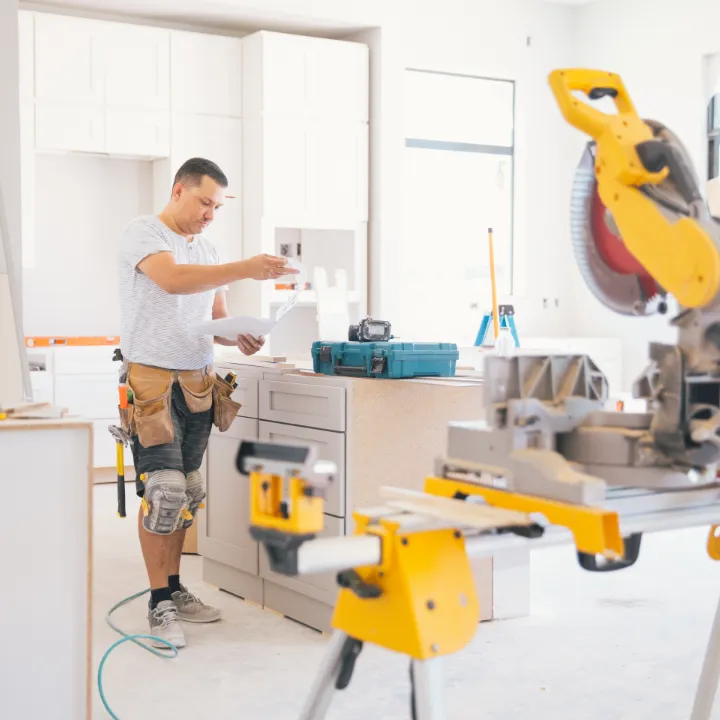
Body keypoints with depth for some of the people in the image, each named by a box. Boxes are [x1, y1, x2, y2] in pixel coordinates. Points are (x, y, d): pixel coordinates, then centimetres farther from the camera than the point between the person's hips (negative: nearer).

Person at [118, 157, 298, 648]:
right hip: (152, 380, -7)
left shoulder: (208, 250, 16)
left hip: (198, 382, 7)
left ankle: (173, 590, 22)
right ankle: (160, 606, -1)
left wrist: (240, 337, -4)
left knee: (188, 493, 10)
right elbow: (172, 279, -25)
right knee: (164, 491, -11)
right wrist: (246, 270, -31)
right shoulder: (143, 233, -5)